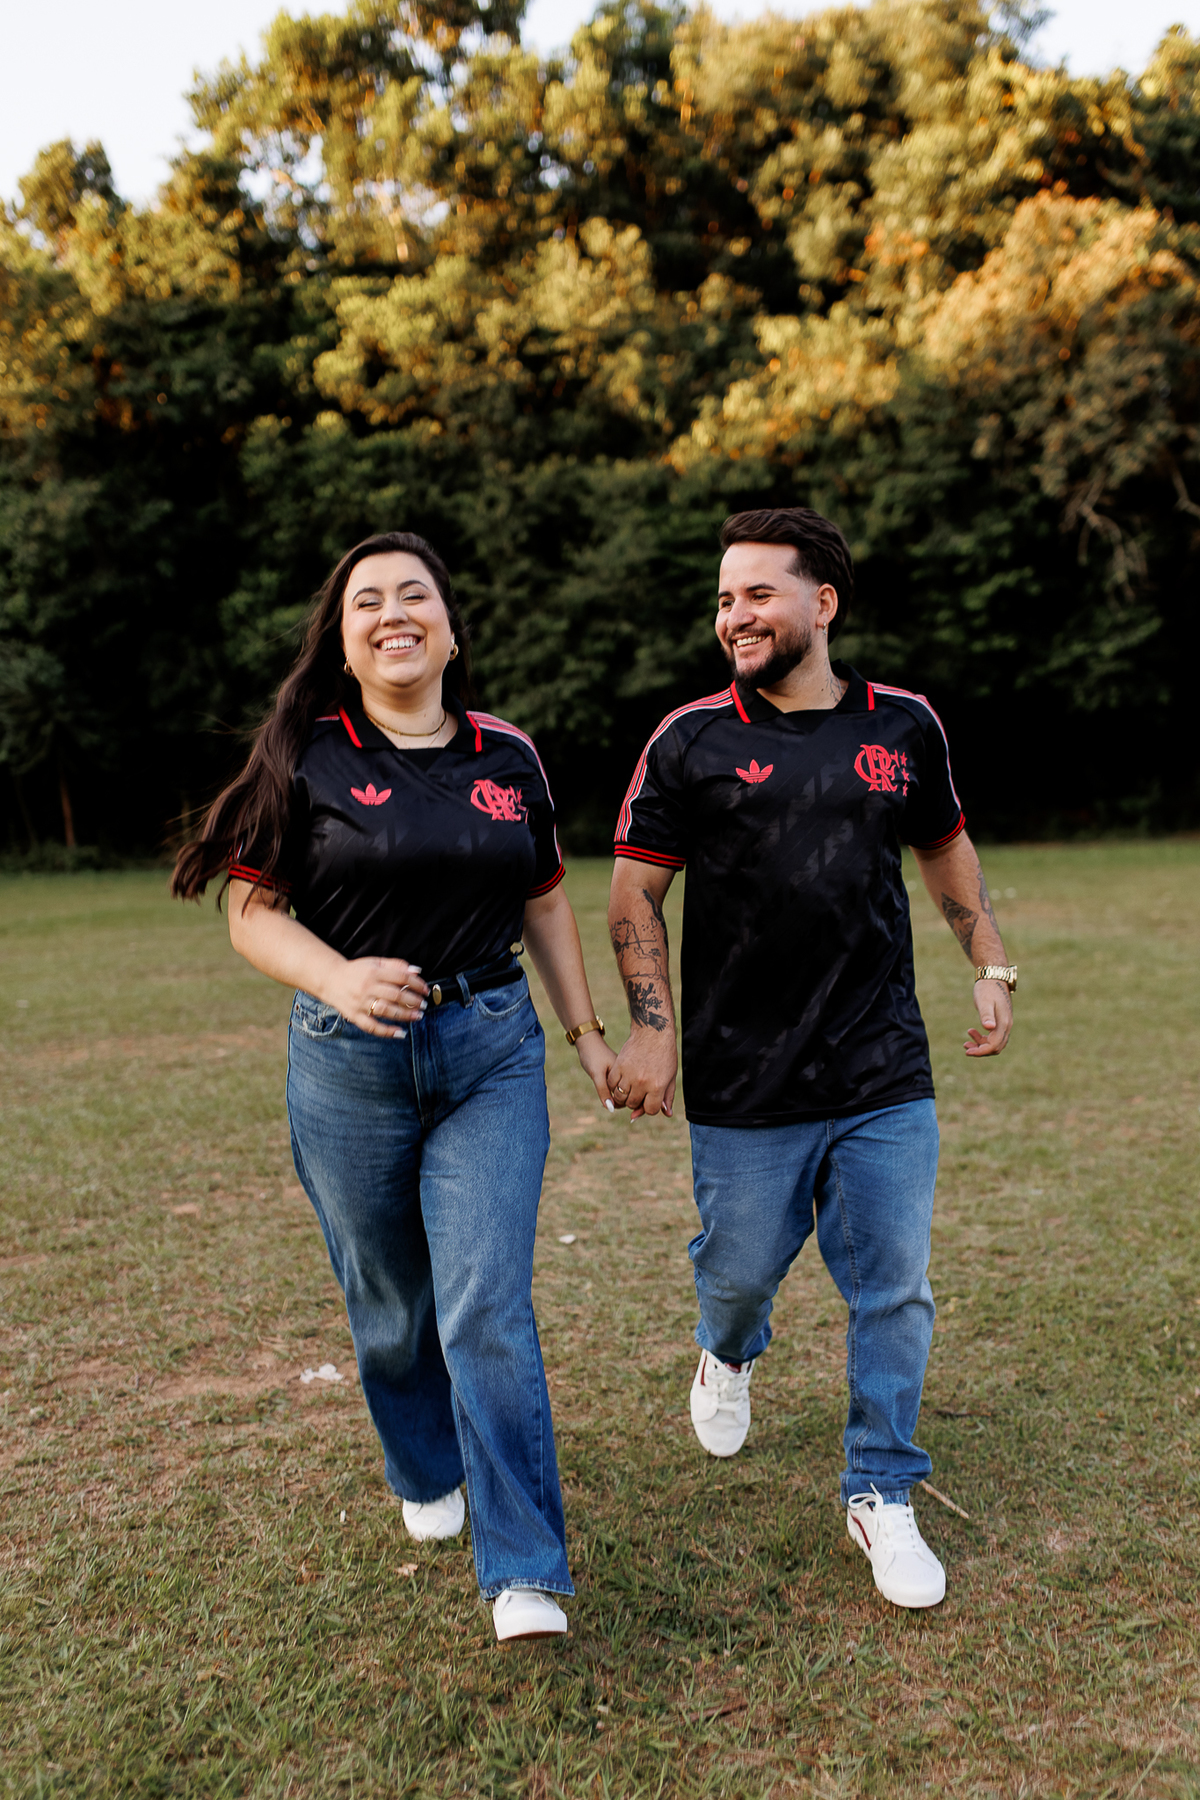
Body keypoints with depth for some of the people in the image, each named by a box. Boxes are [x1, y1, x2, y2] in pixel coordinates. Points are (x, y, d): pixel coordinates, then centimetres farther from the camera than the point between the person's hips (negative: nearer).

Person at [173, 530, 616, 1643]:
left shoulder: (509, 758, 5)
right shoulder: (307, 758, -3)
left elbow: (543, 903, 15)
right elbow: (252, 916, -5)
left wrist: (588, 1031, 13)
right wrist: (338, 978, -24)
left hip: (492, 1050, 1)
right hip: (349, 1060, 0)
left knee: (487, 1302, -8)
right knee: (391, 1306, 14)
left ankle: (523, 1572, 4)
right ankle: (426, 1474, 43)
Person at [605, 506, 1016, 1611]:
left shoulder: (905, 728, 4)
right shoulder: (691, 741, -4)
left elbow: (947, 852, 19)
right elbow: (634, 896, -1)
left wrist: (993, 970, 14)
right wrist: (651, 1029, -10)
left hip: (887, 1079, 2)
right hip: (744, 1086, -1)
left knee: (895, 1292, 6)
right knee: (741, 1269, 13)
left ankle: (882, 1494, 26)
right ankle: (730, 1353, 50)